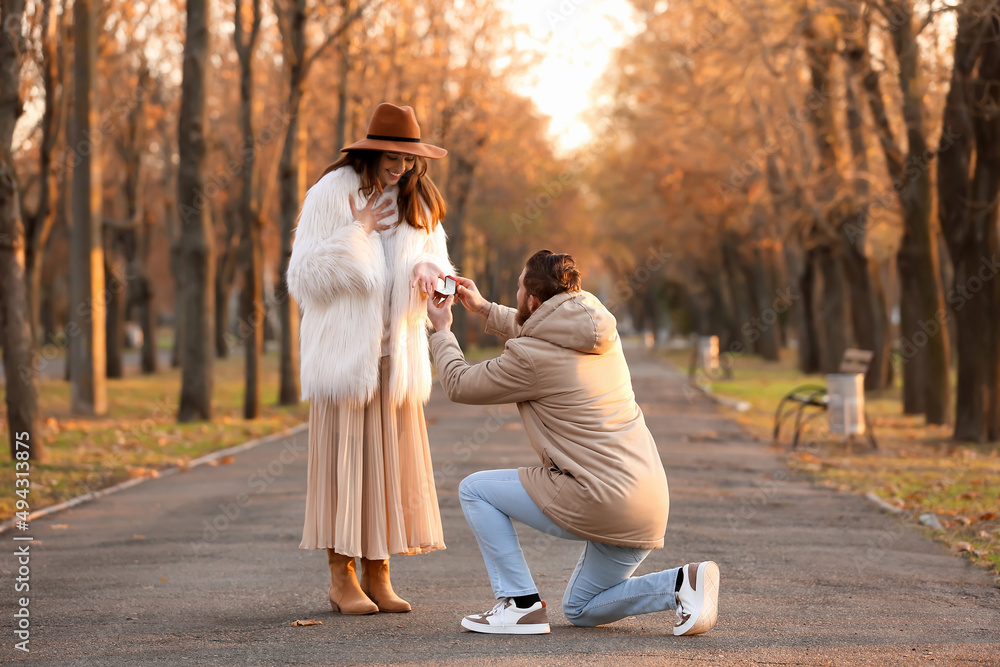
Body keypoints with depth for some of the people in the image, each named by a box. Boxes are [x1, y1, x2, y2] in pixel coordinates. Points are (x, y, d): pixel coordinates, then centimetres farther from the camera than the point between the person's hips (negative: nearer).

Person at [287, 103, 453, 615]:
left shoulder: (418, 201, 9)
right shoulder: (331, 193, -5)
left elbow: (437, 259, 13)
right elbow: (303, 277, -9)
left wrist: (429, 270, -10)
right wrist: (355, 233, -16)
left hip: (397, 353, 4)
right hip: (343, 352, -4)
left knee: (392, 461, 3)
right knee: (344, 457, -4)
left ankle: (377, 574, 10)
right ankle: (341, 577, 4)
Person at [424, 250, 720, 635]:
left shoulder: (531, 358, -14)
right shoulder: (600, 332, 9)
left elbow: (459, 386, 2)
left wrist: (441, 330, 18)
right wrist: (484, 310, 35)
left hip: (598, 502, -8)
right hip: (650, 505, 8)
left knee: (474, 490, 7)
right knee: (581, 611, 25)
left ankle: (521, 604, 3)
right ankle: (681, 584, 4)